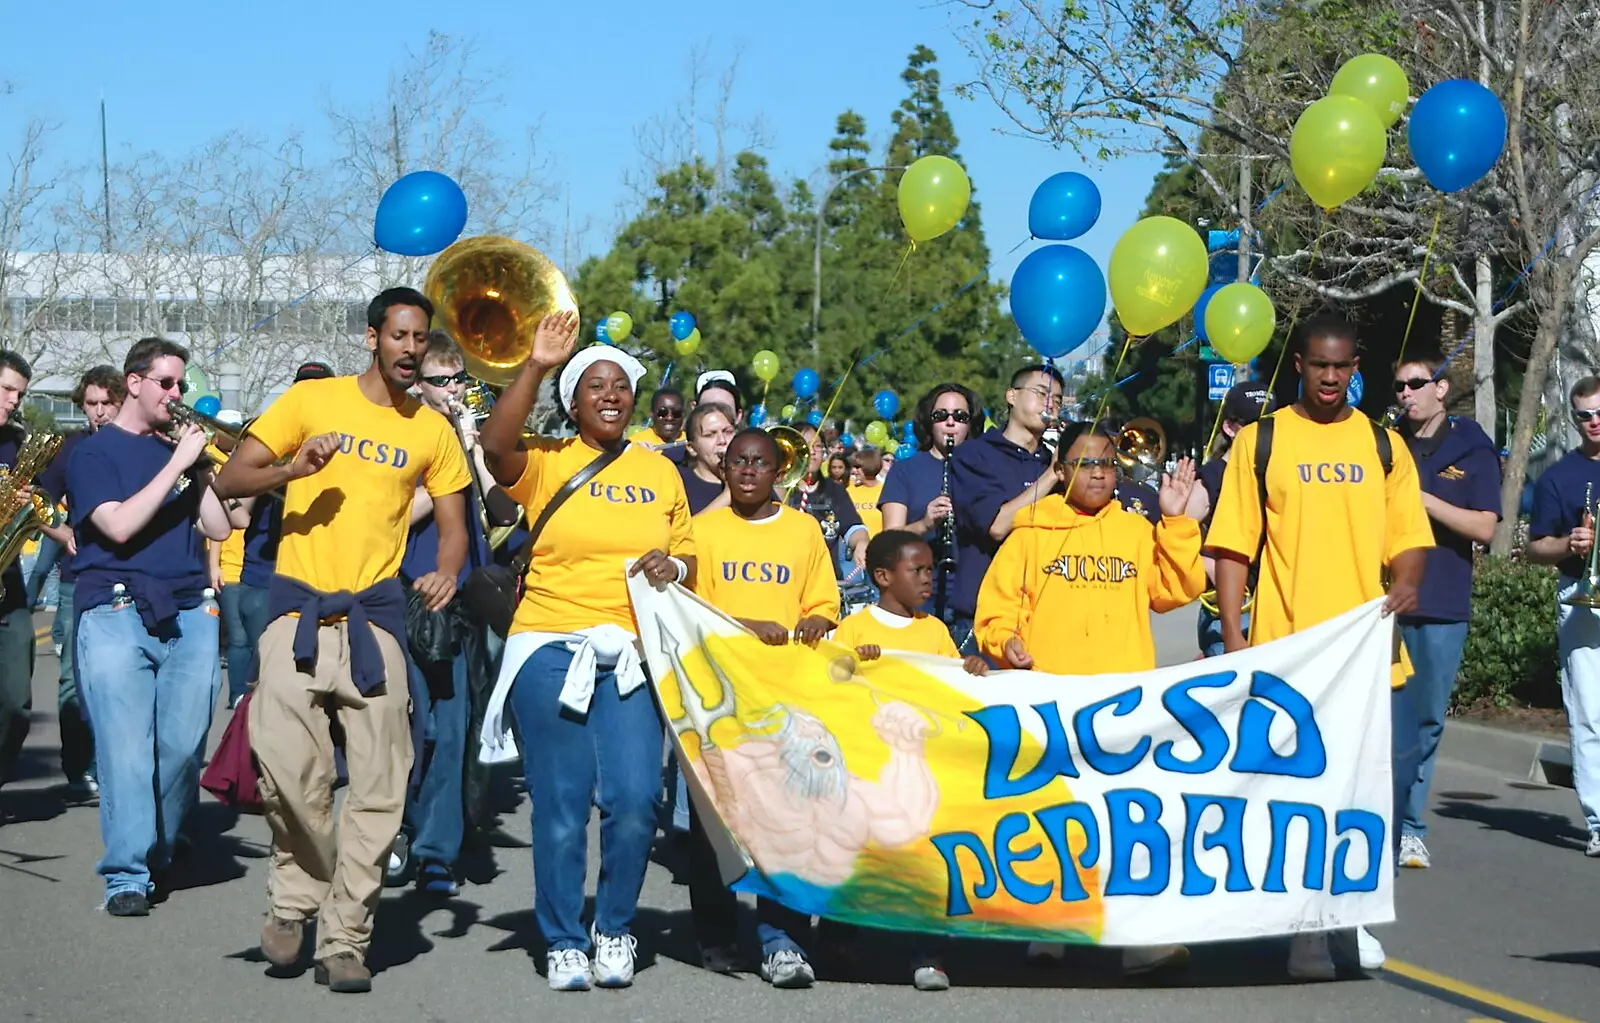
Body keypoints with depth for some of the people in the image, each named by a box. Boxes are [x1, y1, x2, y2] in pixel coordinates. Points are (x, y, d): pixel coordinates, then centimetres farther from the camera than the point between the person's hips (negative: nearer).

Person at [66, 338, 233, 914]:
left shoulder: (180, 446, 18)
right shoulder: (94, 453, 5)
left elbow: (218, 528, 12)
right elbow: (119, 526, -12)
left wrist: (201, 466, 2)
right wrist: (176, 463, -9)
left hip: (190, 613, 4)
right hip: (117, 612, -4)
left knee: (184, 746, 0)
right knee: (125, 747, -11)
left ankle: (160, 854, 16)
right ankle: (126, 876, -8)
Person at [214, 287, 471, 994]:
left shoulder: (432, 429, 10)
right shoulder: (312, 399, 4)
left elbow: (453, 524, 12)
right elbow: (230, 479, 2)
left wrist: (447, 572, -10)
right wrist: (290, 470, -18)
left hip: (375, 611, 2)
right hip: (299, 606, -2)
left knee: (379, 786, -2)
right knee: (286, 762, -18)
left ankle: (344, 938, 8)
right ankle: (296, 898, 7)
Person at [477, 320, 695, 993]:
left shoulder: (660, 471, 14)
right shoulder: (547, 463, 2)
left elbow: (687, 554, 20)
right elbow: (496, 445, -19)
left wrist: (673, 568, -3)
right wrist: (536, 366, -19)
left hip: (633, 654, 2)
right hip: (552, 650, -2)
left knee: (634, 799, -8)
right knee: (561, 803, 0)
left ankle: (615, 930, 13)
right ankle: (563, 941, 14)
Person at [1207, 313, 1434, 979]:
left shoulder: (1382, 445, 12)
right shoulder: (1260, 442, 5)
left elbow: (1409, 537, 10)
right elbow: (1233, 545, 3)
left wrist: (1407, 582, -12)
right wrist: (1232, 632, -7)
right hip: (1285, 647, -2)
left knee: (1392, 766, -3)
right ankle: (1306, 927, 9)